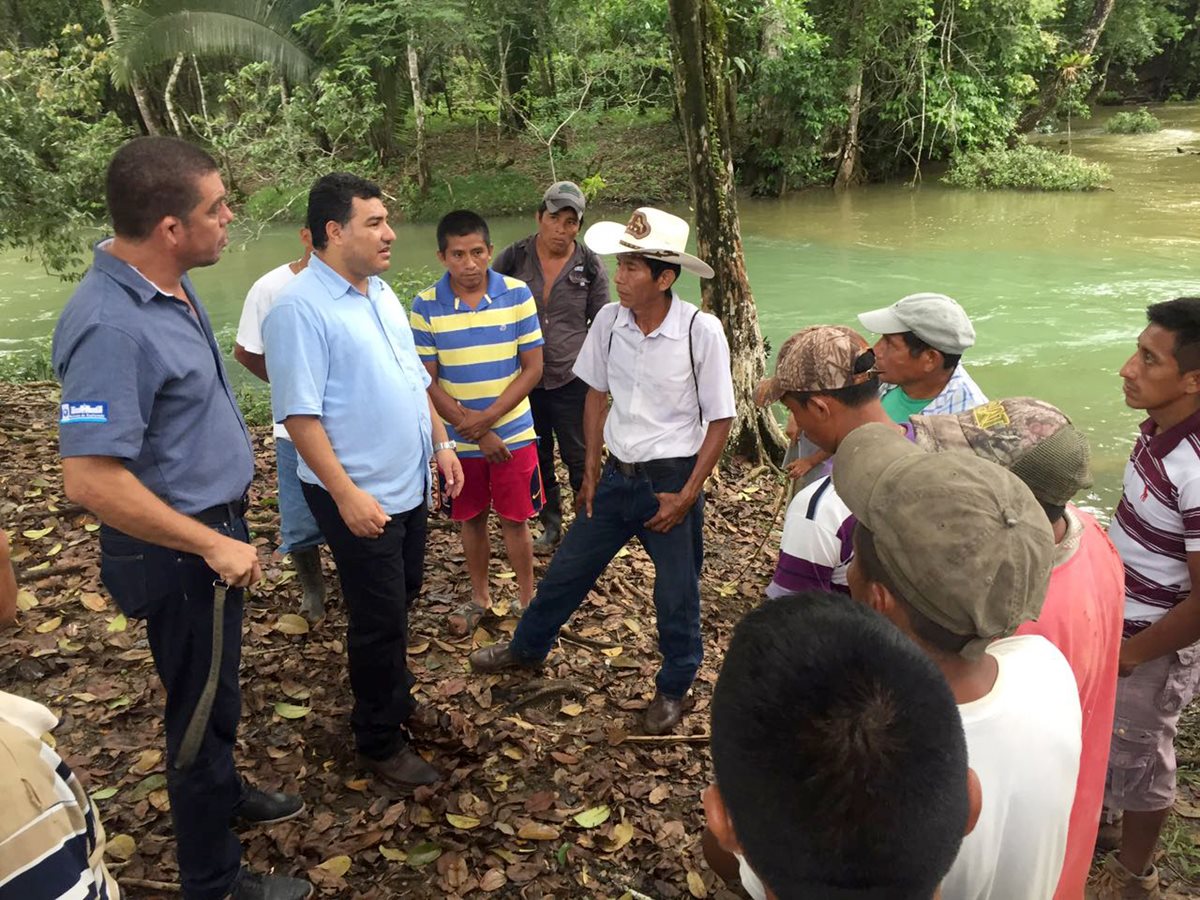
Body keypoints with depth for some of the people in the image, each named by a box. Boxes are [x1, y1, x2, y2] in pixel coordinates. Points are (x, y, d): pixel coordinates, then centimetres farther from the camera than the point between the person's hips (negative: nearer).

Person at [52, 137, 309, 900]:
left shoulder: (171, 285, 0)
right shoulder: (111, 327, -30)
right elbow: (91, 479, -32)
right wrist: (213, 546, -24)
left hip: (214, 530, 9)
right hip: (178, 553, -9)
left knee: (215, 687, 28)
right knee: (202, 703, 9)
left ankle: (223, 793, 53)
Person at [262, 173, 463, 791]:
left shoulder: (381, 293, 8)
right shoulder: (300, 309, -19)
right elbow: (300, 414, -22)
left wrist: (441, 442, 12)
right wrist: (347, 495, -25)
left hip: (410, 484, 8)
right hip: (359, 496, -8)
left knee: (400, 602, 22)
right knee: (379, 620, 4)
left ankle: (397, 702, 43)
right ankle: (380, 744, 23)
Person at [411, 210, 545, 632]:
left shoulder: (517, 294, -10)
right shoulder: (426, 305, -10)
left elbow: (533, 368, -8)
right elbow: (428, 381, -8)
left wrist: (486, 418, -17)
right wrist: (475, 433, -13)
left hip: (513, 433, -1)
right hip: (458, 438, 1)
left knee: (514, 520, 9)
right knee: (471, 519, 16)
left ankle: (527, 599, 27)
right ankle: (480, 596, 35)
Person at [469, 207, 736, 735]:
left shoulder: (701, 331, -18)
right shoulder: (609, 320, -6)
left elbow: (720, 419, -11)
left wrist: (688, 494, -13)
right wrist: (591, 471, 8)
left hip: (672, 479, -4)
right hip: (618, 473, 4)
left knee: (676, 595, 11)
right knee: (567, 568, 17)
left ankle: (673, 689, 37)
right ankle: (527, 648, 43)